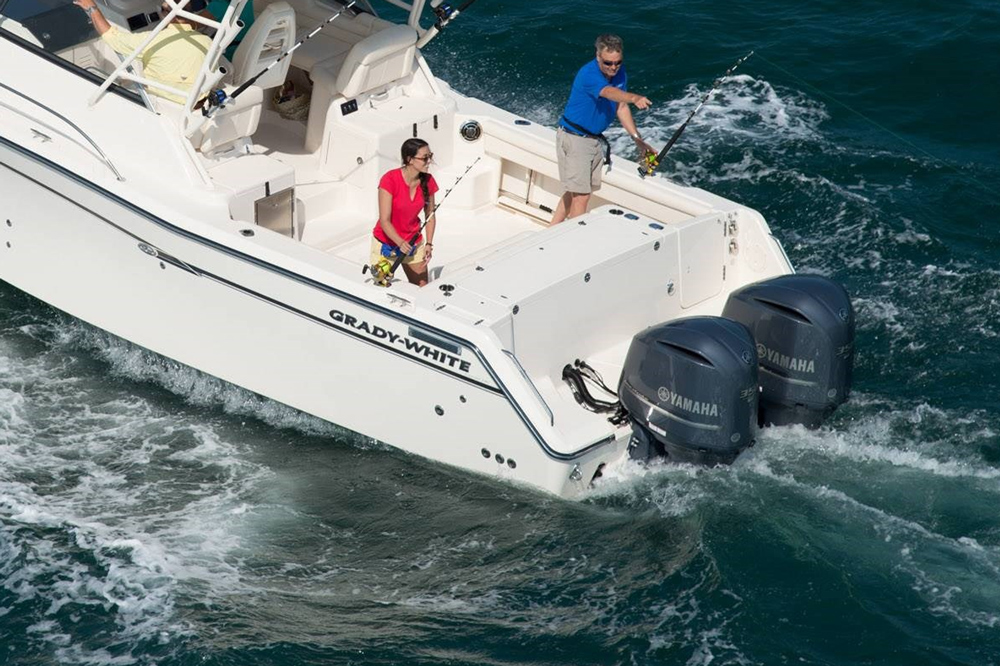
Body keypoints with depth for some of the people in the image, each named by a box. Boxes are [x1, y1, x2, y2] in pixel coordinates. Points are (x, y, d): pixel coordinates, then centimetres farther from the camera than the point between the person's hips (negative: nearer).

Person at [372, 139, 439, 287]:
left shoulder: (427, 181, -9)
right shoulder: (390, 180, -24)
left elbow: (430, 216, 5)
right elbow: (385, 221, -24)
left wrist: (429, 244, -6)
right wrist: (400, 243, -38)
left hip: (413, 243, 4)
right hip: (385, 243, -4)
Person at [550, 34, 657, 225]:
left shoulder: (619, 72, -1)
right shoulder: (589, 74, -27)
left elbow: (621, 107, 8)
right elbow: (609, 92, -48)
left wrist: (638, 140, 2)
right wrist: (634, 98, -67)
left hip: (596, 138, 9)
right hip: (574, 139, -9)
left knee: (574, 191, 18)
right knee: (581, 195, -11)